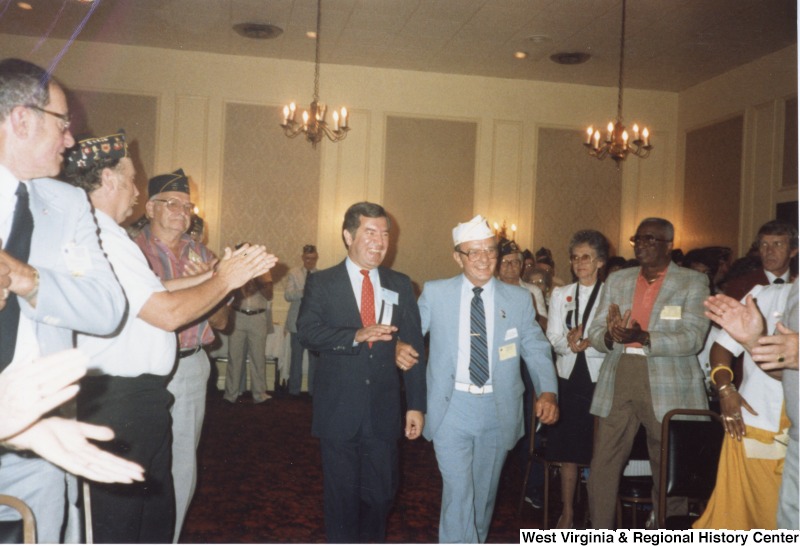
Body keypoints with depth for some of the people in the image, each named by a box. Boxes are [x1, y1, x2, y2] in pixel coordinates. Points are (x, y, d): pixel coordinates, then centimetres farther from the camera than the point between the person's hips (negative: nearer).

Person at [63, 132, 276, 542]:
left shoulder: (105, 235, 12)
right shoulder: (101, 237, -19)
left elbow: (157, 293, 14)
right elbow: (167, 313, -22)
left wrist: (224, 273, 13)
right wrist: (223, 280, -7)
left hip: (138, 398, 10)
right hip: (120, 399, -10)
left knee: (156, 515, 21)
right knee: (118, 524, 5)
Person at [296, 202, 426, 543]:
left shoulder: (400, 286, 6)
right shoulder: (322, 283, 0)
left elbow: (413, 346, 5)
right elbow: (307, 331, -15)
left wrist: (416, 404, 1)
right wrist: (356, 335, -28)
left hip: (384, 412, 2)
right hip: (338, 410, -2)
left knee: (381, 494, 11)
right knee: (342, 496, 11)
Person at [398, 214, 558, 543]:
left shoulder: (519, 299, 2)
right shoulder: (435, 293, -1)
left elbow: (536, 349, 0)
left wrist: (547, 391, -16)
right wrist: (402, 348, -20)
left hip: (498, 409, 2)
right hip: (452, 407, -2)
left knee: (484, 491, 17)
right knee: (458, 491, -8)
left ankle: (477, 541, 40)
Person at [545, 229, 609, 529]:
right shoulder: (560, 294, 10)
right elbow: (553, 339, 2)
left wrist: (585, 344, -24)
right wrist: (569, 343, -19)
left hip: (599, 381, -3)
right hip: (568, 379, 3)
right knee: (568, 451, 8)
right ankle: (567, 513, 22)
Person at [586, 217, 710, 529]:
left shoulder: (693, 282, 1)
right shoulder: (617, 280, 12)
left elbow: (693, 338, -12)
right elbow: (595, 333, 7)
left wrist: (642, 337, -26)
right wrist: (611, 335, -17)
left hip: (669, 386, -3)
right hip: (618, 381, 3)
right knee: (603, 465, 3)